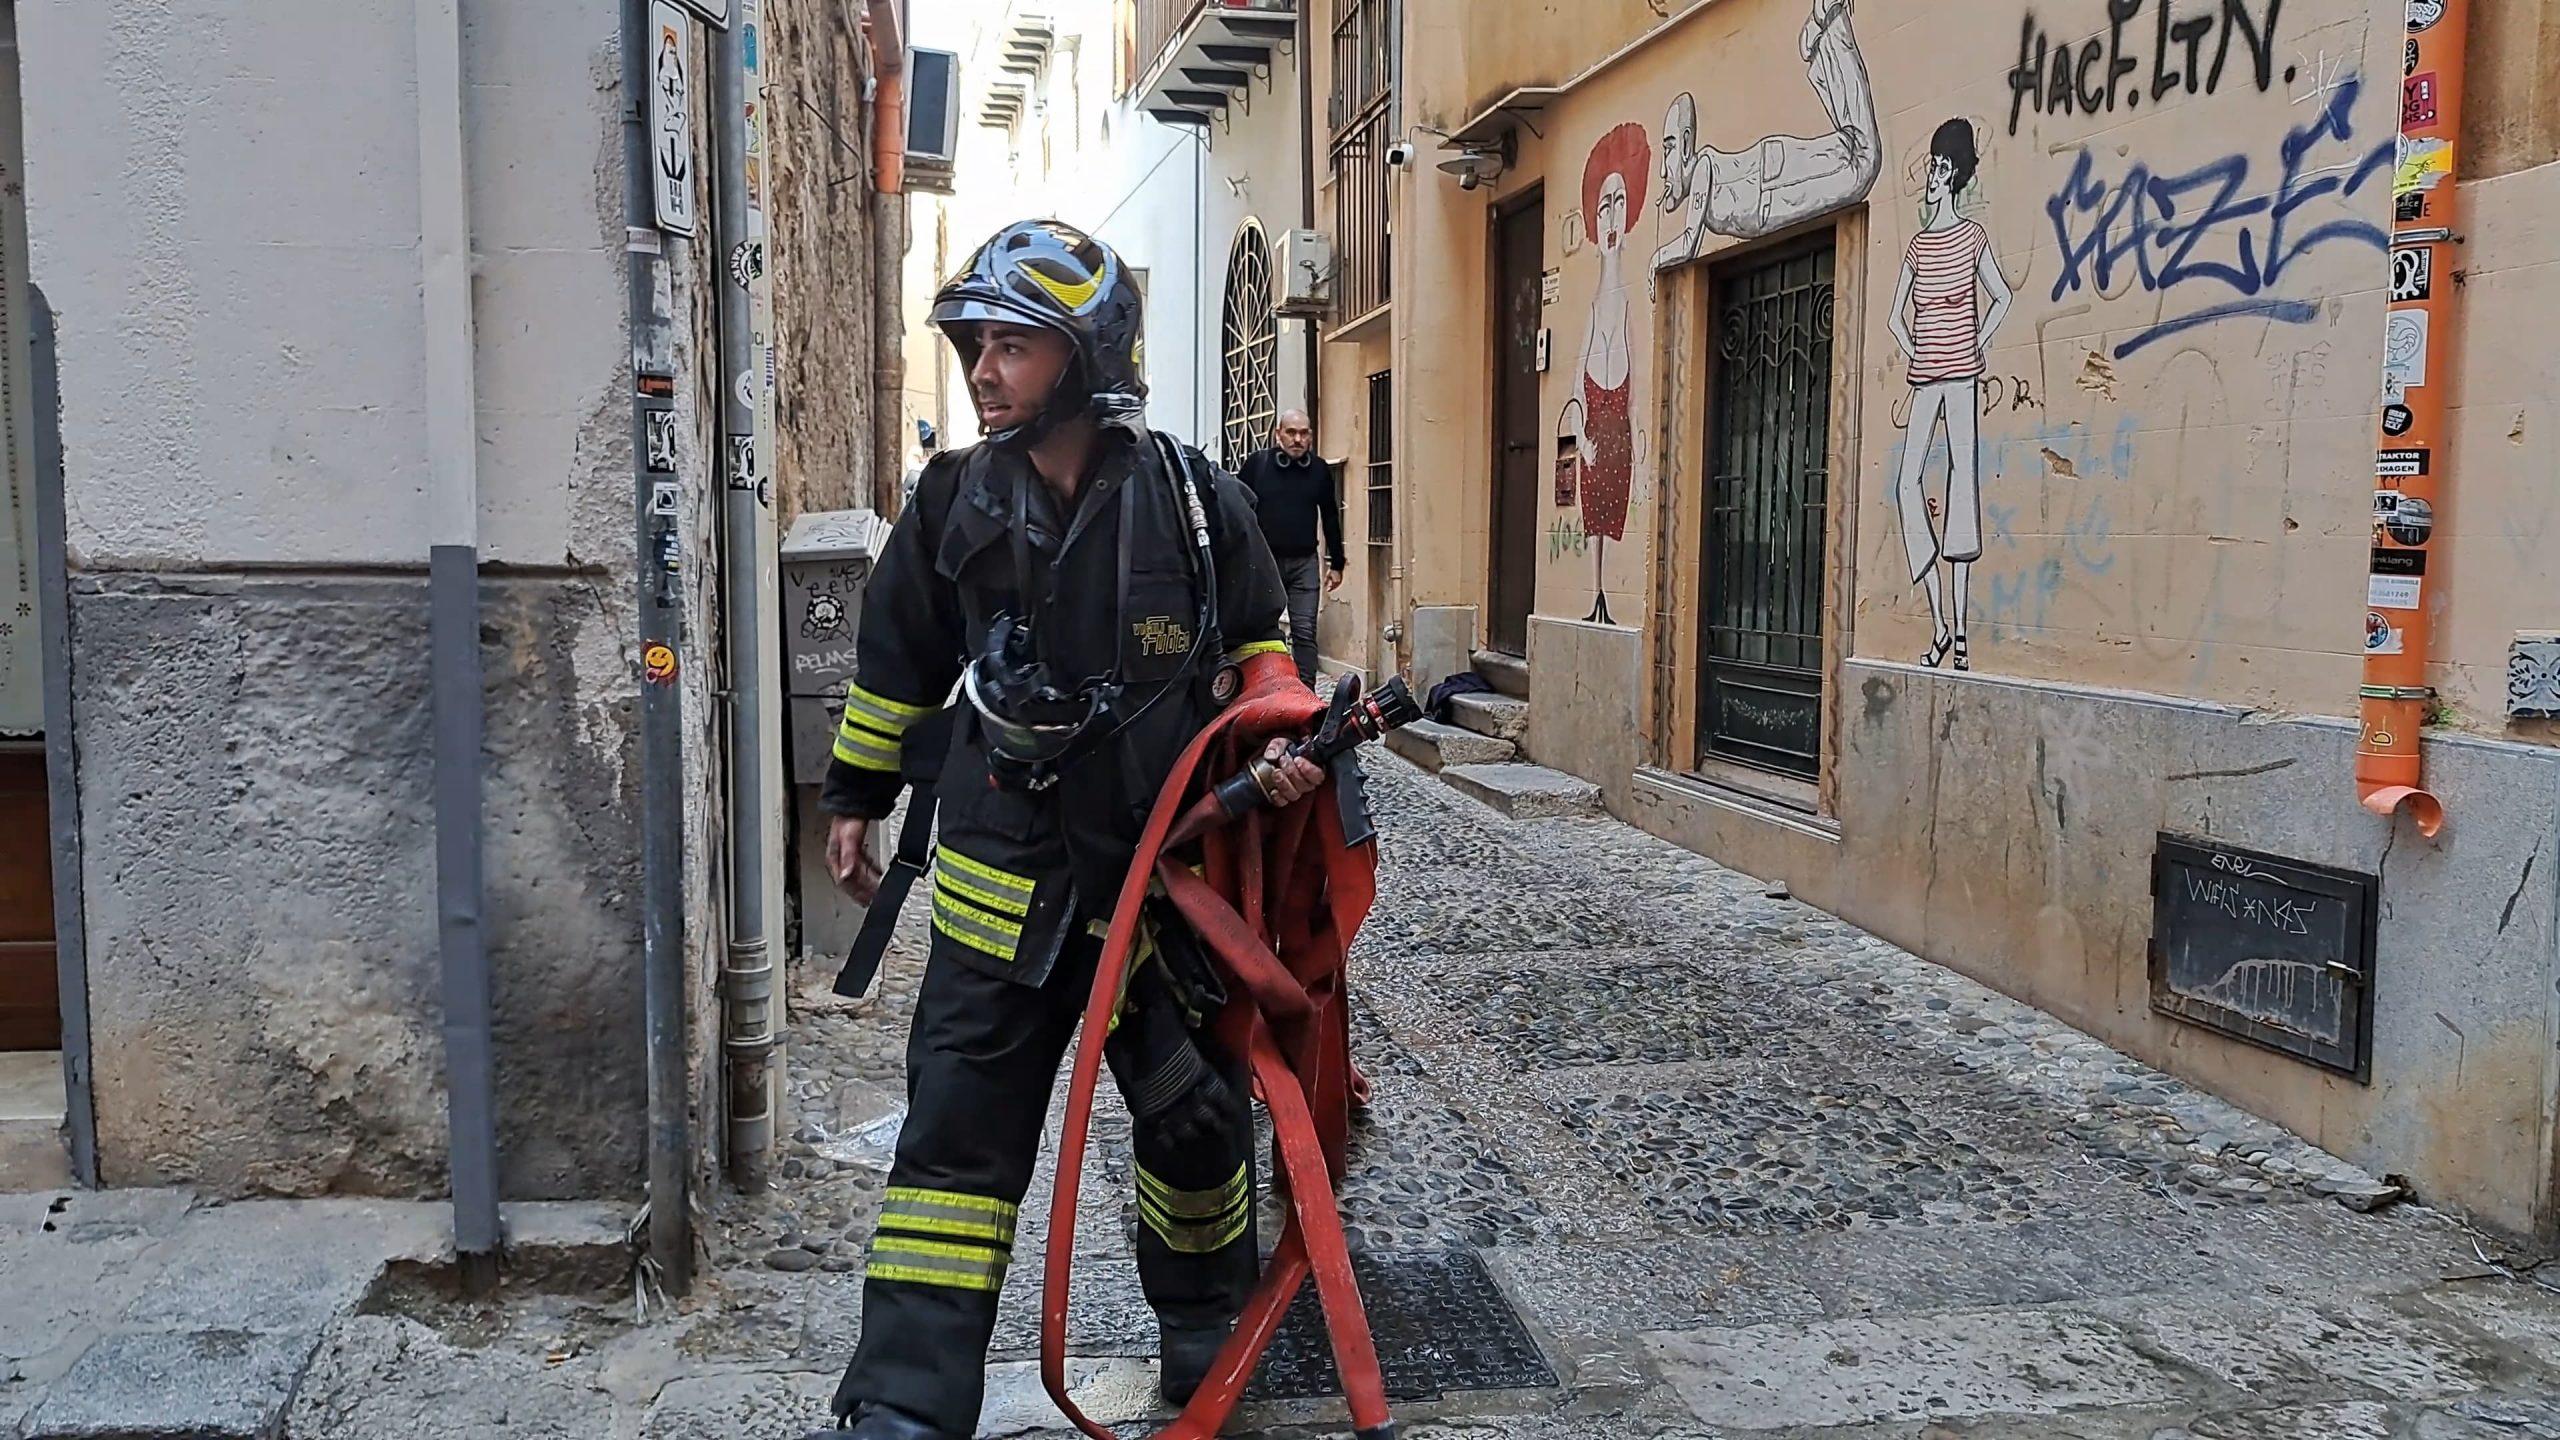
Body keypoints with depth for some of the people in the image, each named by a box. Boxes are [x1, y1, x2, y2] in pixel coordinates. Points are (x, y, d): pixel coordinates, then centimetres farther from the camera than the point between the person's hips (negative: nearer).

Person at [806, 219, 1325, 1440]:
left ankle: (1202, 1317, 40)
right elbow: (898, 656, 12)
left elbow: (1258, 640, 9)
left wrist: (1282, 738, -8)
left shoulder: (1193, 502, -6)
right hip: (1004, 871, 1)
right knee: (957, 1131, -2)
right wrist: (855, 797, 18)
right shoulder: (957, 501, -1)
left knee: (1195, 1112, 14)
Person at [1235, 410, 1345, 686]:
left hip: (1304, 562, 1)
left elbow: (1331, 518, 12)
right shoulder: (1256, 463, -2)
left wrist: (1336, 564, 12)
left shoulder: (1320, 469, 5)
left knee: (1305, 632, -2)